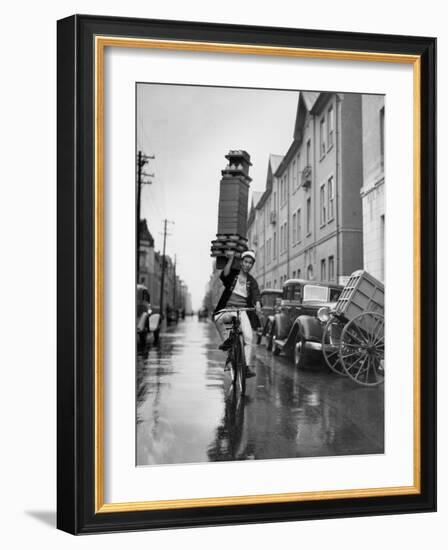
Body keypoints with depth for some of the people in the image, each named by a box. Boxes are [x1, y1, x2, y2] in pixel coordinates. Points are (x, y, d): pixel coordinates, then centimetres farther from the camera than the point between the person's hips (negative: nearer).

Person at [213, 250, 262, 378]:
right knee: (217, 319, -36)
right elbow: (224, 275, -17)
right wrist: (230, 259, -26)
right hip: (228, 308, -1)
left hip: (243, 310, 2)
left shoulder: (251, 281, 11)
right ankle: (226, 341, -14)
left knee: (248, 337, -18)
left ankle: (247, 367, -14)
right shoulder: (233, 274, 6)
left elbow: (256, 295, -5)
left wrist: (258, 305, -27)